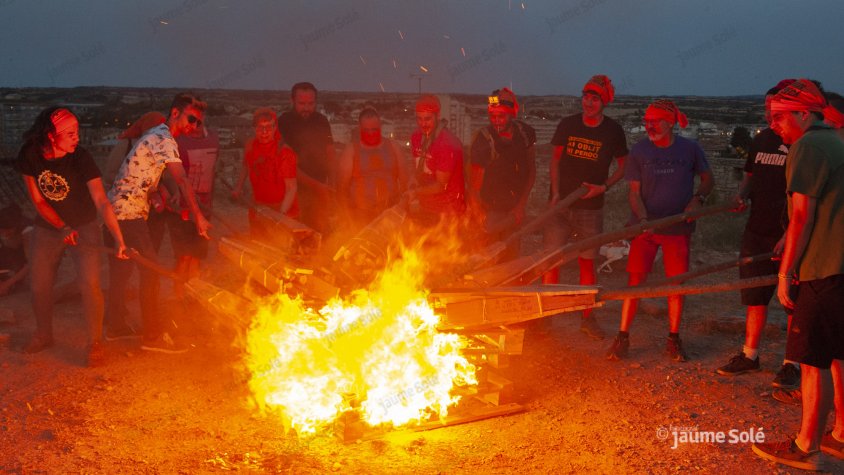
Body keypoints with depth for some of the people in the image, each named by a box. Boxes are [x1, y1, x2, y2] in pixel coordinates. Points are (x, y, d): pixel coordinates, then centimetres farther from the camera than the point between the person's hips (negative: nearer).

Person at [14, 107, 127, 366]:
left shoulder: (81, 158, -25)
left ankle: (95, 342, 4)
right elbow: (38, 201, -8)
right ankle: (43, 335, 35)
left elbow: (102, 202, -32)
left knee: (89, 284, -14)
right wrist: (62, 228, -19)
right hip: (48, 227, 3)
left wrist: (118, 239, -42)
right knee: (40, 285, 10)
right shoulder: (29, 156, -16)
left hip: (84, 227, -3)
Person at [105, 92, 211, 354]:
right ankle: (154, 335, -7)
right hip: (129, 211, -10)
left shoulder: (156, 135, 16)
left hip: (117, 207, 10)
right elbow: (182, 181, -26)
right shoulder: (164, 139, -16)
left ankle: (115, 325, 26)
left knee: (122, 268, 16)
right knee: (150, 268, -10)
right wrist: (198, 216, -29)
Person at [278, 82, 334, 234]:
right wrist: (316, 185, -14)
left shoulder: (321, 121, 8)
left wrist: (331, 184, 0)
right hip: (297, 190, -4)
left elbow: (330, 154, 14)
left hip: (321, 190, 4)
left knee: (323, 232, 6)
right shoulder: (284, 123, -7)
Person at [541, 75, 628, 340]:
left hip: (591, 208, -1)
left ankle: (587, 318, 20)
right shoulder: (567, 125, 1)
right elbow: (555, 159, 8)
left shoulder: (613, 131, -2)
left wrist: (604, 187, -9)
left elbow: (623, 166, 7)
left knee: (587, 263, 7)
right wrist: (555, 193, -4)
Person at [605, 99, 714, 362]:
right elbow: (634, 191, -2)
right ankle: (622, 337, 8)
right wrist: (643, 219, -17)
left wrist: (698, 198, -9)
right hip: (645, 226, 0)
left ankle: (674, 339, 20)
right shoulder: (639, 151, -2)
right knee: (635, 280, -1)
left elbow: (708, 179, 11)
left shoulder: (690, 149, -2)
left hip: (678, 228, 0)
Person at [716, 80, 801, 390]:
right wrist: (742, 196, 0)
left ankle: (792, 365, 13)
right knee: (755, 295, 13)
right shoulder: (762, 139, 9)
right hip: (757, 230, 6)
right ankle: (749, 355, 25)